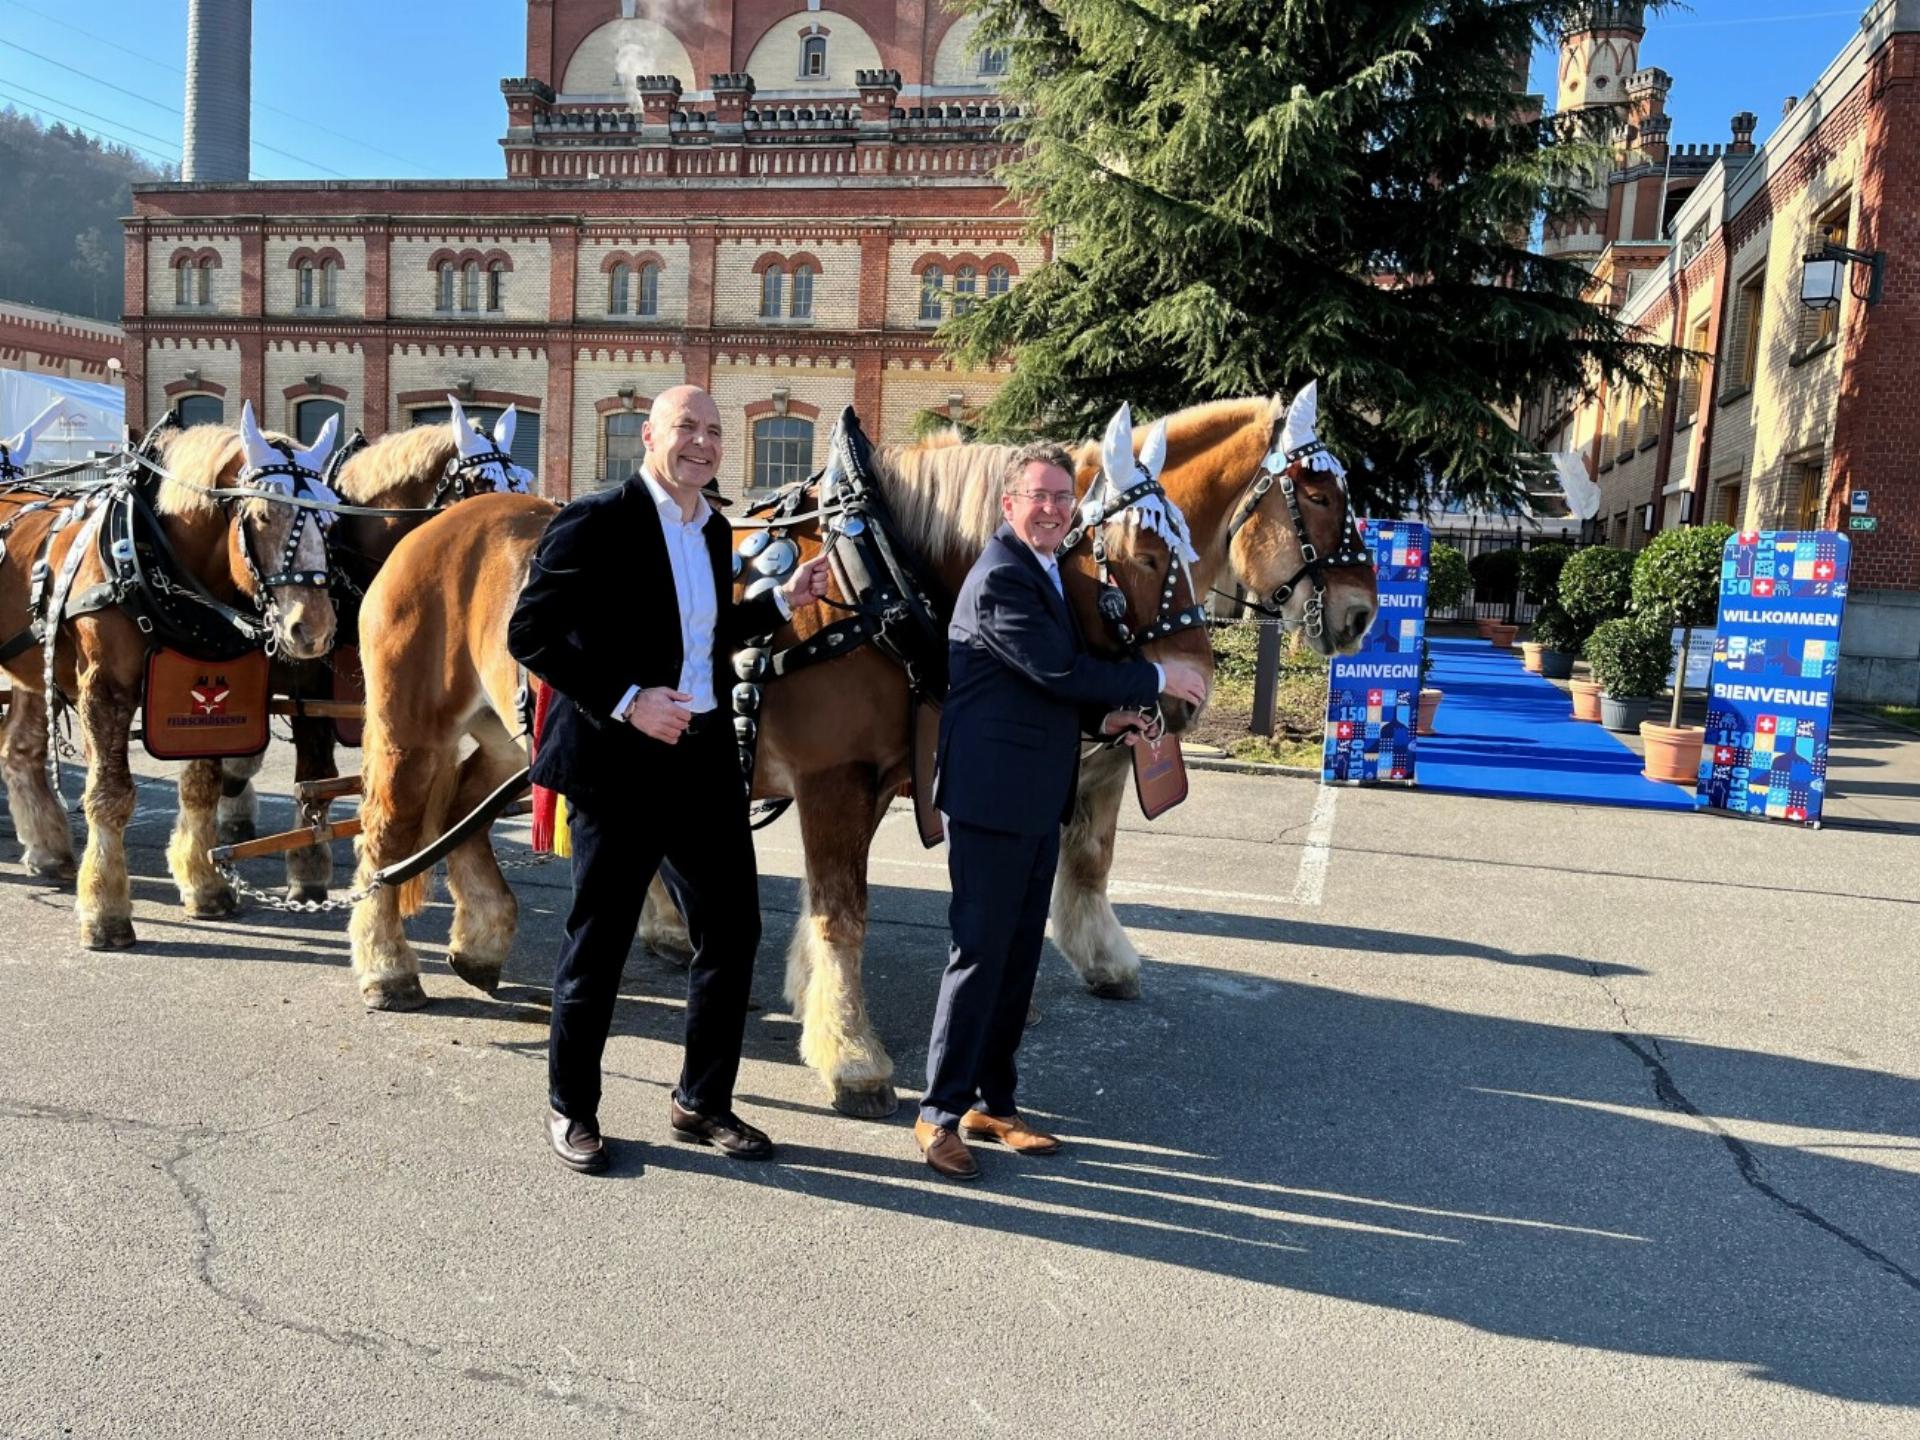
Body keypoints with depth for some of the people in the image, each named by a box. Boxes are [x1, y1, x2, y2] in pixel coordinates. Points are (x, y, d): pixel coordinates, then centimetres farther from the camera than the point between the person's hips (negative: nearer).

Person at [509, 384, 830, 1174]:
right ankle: (571, 1108, 26)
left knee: (732, 929, 10)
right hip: (619, 760, -7)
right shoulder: (595, 522, -10)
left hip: (707, 756, 7)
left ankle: (702, 1100, 27)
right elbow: (530, 634, -15)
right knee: (599, 940, 6)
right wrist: (625, 701, -21)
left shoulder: (716, 531, 12)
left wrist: (783, 600, 13)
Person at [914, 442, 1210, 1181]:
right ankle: (940, 1113, 10)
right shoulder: (1001, 578, -16)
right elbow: (1058, 671, -22)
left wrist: (1107, 717, 3)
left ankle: (992, 1102, 26)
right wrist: (1157, 677, -13)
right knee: (980, 953, -3)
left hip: (1038, 799, 10)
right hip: (992, 795, -10)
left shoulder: (1047, 572, 15)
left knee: (1018, 955, 14)